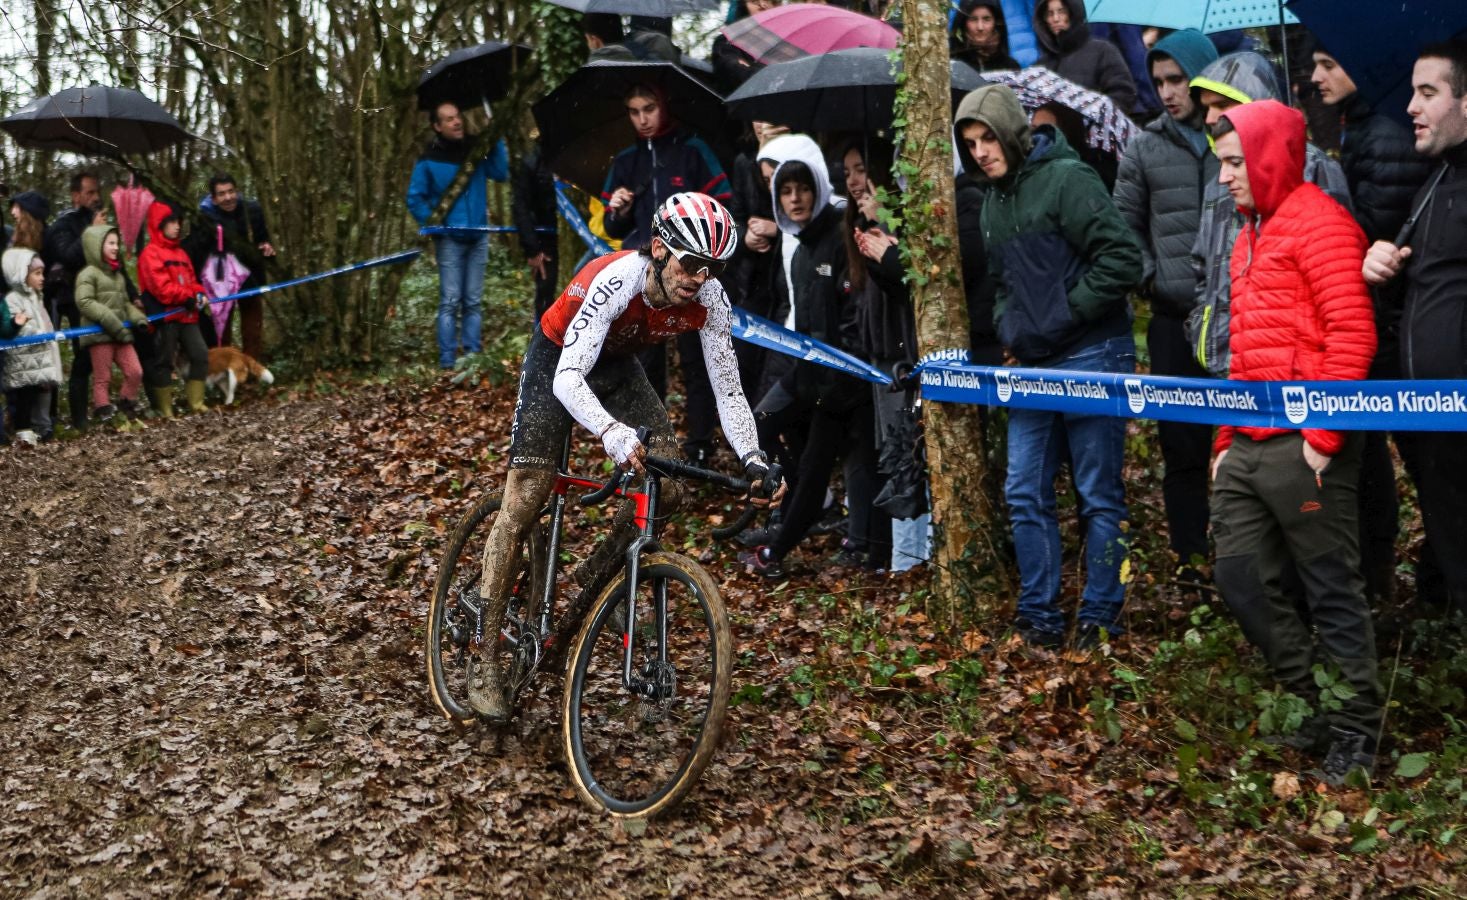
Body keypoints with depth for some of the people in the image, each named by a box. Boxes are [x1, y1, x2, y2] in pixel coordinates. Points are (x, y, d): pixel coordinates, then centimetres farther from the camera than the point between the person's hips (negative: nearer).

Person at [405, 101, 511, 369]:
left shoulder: (475, 152, 7)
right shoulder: (428, 160, -4)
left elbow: (502, 173, 1)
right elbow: (415, 198, 0)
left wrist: (497, 143, -6)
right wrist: (432, 224, -11)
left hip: (478, 236, 4)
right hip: (449, 239, -4)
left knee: (473, 301, 6)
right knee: (450, 302, -7)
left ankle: (472, 355, 11)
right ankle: (447, 359, -6)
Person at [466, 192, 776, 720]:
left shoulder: (709, 300, -23)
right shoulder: (614, 281, -38)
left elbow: (727, 386, -17)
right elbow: (568, 379, -45)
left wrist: (753, 459, -32)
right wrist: (613, 433, -62)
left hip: (618, 367, 5)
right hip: (558, 364, -5)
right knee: (523, 505, -11)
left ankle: (607, 566, 11)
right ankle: (485, 664, -5)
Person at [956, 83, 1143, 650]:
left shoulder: (1065, 178, -10)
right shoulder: (993, 202, 15)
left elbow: (1123, 259, -18)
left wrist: (1066, 315, -14)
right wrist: (1007, 328, 10)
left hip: (1091, 359, -8)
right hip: (1031, 366, 8)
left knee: (1099, 496, 1)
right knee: (1025, 495, 7)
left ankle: (1099, 618, 9)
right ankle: (1039, 617, 15)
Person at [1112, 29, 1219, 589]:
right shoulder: (1146, 148, 7)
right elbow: (1126, 224, 11)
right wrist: (1151, 279, -1)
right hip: (1175, 319, 1)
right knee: (1182, 442, 5)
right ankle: (1189, 557, 14)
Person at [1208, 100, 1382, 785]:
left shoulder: (1318, 222, -7)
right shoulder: (1249, 237, 21)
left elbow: (1352, 334, -15)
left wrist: (1323, 437, -17)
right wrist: (1226, 440, 20)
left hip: (1303, 447, -9)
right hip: (1248, 447, 9)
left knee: (1332, 589, 0)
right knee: (1240, 578, 11)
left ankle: (1356, 728, 13)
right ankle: (1313, 701, 25)